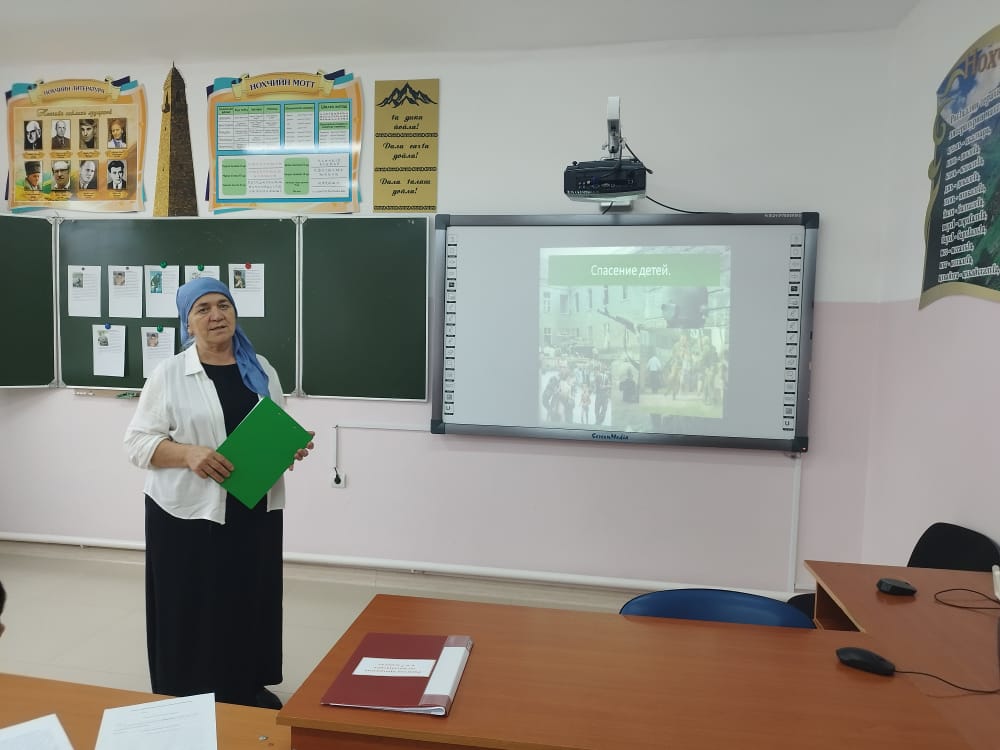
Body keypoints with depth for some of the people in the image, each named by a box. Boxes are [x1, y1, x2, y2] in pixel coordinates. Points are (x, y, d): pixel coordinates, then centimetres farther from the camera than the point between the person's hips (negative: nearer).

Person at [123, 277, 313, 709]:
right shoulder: (168, 375, -4)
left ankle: (248, 690, 31)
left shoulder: (261, 370, 8)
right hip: (189, 514, -3)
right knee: (192, 611, 6)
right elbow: (138, 442, -6)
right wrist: (189, 453, -23)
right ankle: (190, 701, 24)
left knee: (250, 603, 13)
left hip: (255, 511, 4)